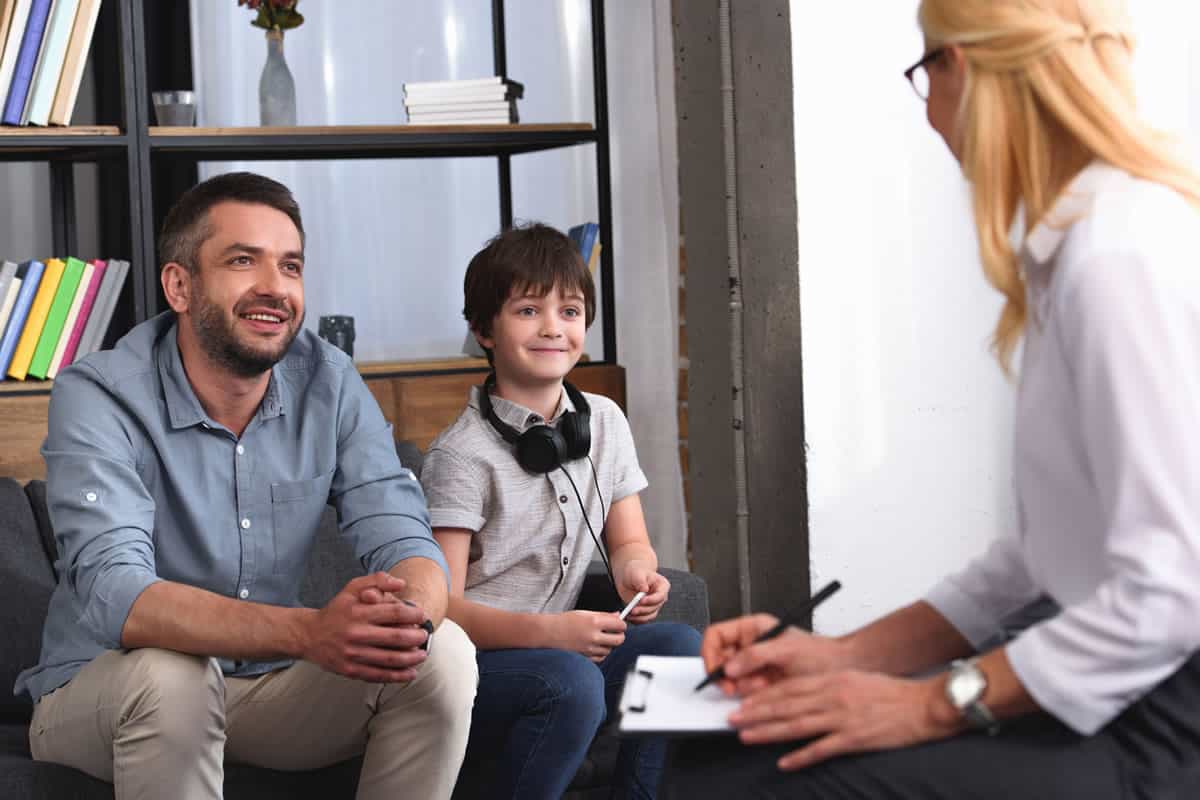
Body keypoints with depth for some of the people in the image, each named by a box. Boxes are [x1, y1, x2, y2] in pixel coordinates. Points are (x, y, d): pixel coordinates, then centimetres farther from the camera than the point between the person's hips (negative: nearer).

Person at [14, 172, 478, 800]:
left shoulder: (330, 383, -6)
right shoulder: (97, 396, -19)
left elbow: (401, 539, -12)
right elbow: (113, 594, -33)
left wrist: (407, 614, -40)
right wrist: (310, 631, -49)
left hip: (268, 687, 4)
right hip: (97, 693, -3)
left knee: (443, 654, -19)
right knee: (166, 672, -36)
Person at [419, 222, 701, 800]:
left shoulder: (605, 422, 8)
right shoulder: (461, 455, -13)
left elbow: (629, 541, 15)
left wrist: (635, 572, -10)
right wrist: (550, 631, -30)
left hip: (556, 646, 7)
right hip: (466, 662, -6)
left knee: (681, 645, -15)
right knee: (571, 681, -33)